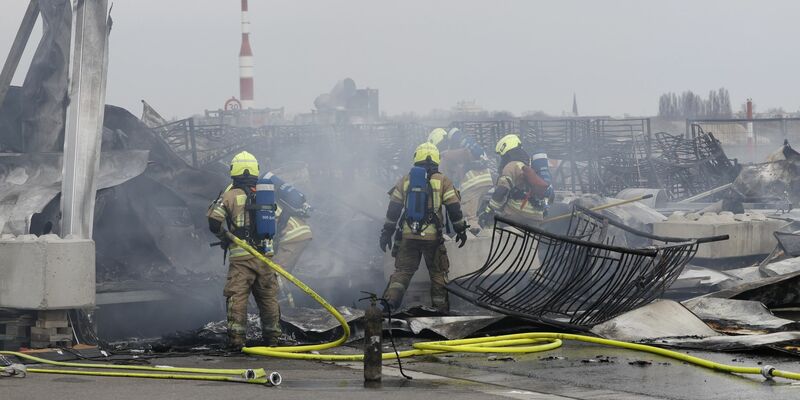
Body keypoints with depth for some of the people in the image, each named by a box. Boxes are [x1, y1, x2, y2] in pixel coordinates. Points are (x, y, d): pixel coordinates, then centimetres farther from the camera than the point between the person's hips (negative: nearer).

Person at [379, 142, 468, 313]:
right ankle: (440, 308, 11)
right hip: (432, 236, -2)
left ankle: (390, 299, -11)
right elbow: (454, 209, -1)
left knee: (402, 270, 8)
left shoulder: (405, 180, 8)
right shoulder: (442, 181, 1)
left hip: (407, 235, 2)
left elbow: (393, 209, 8)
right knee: (437, 273, 11)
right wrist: (460, 230, 8)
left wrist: (387, 232, 14)